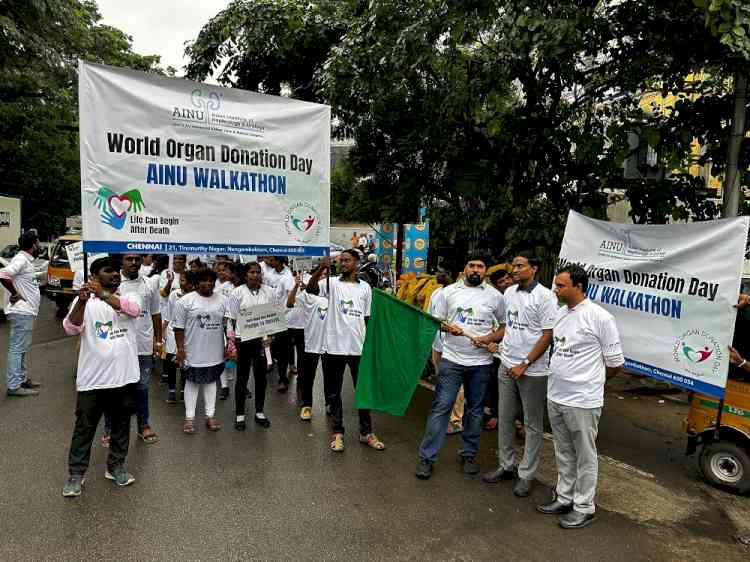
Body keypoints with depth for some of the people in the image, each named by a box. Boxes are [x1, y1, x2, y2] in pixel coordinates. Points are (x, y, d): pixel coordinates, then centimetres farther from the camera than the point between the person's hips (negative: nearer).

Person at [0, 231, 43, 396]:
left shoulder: (26, 260, 13)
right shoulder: (21, 259, -16)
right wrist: (15, 294, -20)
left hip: (26, 312, 10)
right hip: (21, 312, -10)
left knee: (22, 348, 17)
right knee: (17, 348, -5)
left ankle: (22, 379, 28)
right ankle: (13, 386, 0)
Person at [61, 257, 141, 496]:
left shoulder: (129, 297, 3)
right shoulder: (84, 301, -2)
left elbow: (133, 309, -21)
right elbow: (71, 329, -18)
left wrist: (103, 295, -36)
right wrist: (82, 301, -36)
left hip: (125, 377, 2)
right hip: (92, 379, -2)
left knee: (121, 425, 15)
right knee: (84, 427, 9)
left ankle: (116, 466, 31)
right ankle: (76, 474, 23)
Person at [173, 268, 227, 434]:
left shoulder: (221, 300, 5)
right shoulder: (185, 301, -7)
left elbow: (227, 325, 10)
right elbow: (179, 327, -7)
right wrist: (180, 349, -10)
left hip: (215, 352, 4)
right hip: (193, 352, -3)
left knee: (211, 381, 12)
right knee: (192, 383, 7)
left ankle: (210, 416, 21)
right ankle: (189, 418, 17)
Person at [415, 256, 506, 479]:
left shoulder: (495, 296, 3)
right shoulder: (449, 291, 3)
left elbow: (504, 326, 7)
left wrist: (489, 338, -11)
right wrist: (448, 327, -14)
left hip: (480, 362, 1)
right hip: (451, 359, -1)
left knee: (474, 410, 13)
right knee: (441, 407, -2)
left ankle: (468, 454, 30)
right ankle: (427, 457, 6)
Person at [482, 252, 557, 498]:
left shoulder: (544, 296, -11)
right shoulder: (509, 292, 8)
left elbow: (547, 335, -13)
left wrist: (524, 364, -15)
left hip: (532, 371, -6)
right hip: (507, 366, 6)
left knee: (533, 425, 8)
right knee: (505, 419, 14)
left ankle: (526, 474, 19)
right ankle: (506, 466, 29)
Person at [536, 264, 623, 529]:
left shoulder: (599, 317, -14)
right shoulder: (561, 314, 8)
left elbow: (615, 363, -7)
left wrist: (590, 381, 6)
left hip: (582, 401, -7)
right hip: (555, 397, 7)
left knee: (585, 456, 8)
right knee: (564, 453, 19)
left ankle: (584, 508, 22)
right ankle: (564, 498, 33)